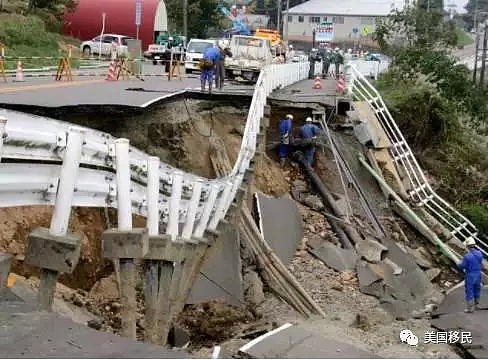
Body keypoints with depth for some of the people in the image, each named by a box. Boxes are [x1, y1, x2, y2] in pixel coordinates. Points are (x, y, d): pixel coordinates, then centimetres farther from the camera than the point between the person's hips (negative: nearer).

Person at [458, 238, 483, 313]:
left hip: (470, 276, -6)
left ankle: (470, 308, 11)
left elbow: (462, 266, -14)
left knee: (469, 291, 5)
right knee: (476, 289, 21)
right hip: (478, 275, 6)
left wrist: (459, 264, 8)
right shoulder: (479, 253, -5)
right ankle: (475, 304, 37)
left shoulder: (467, 256, -25)